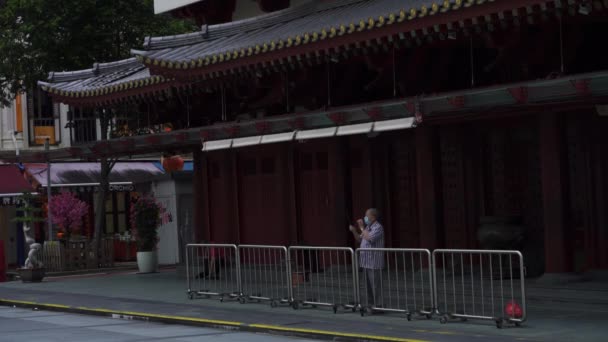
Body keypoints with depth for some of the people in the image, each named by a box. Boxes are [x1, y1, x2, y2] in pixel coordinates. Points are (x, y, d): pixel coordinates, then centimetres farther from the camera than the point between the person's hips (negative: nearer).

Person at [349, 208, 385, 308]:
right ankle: (370, 304, 18)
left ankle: (378, 305, -4)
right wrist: (354, 231, 7)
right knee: (368, 285, 12)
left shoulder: (378, 227, -12)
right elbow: (359, 239, 22)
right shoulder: (368, 227, 16)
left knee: (375, 285, -7)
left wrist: (362, 228, -15)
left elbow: (369, 238, -26)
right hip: (366, 262, 9)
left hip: (374, 263, -9)